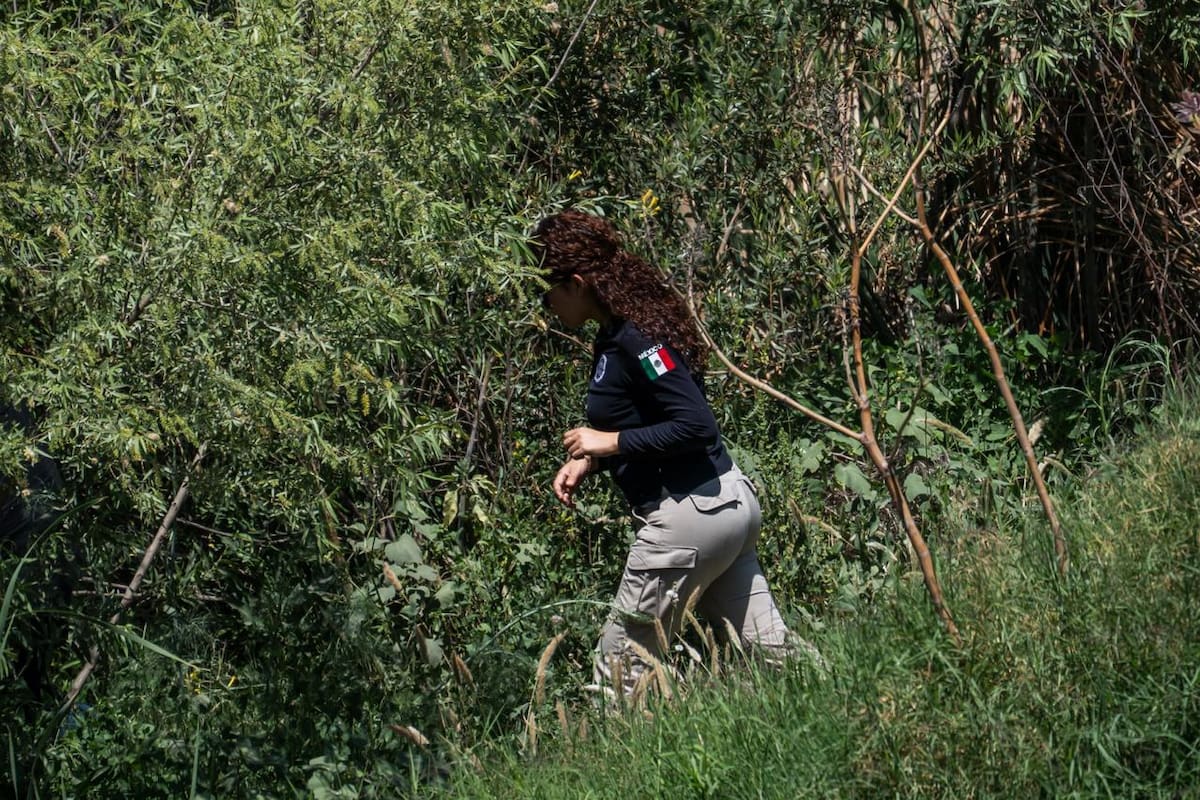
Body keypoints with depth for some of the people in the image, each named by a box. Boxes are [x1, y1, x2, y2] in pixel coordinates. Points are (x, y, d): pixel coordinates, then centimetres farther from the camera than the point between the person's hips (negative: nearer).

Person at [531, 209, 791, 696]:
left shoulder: (634, 340, -18)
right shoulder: (616, 335, 12)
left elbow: (696, 427, -23)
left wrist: (609, 442, -16)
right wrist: (589, 460, 8)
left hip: (688, 518, -10)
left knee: (621, 666, -1)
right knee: (767, 655, 11)